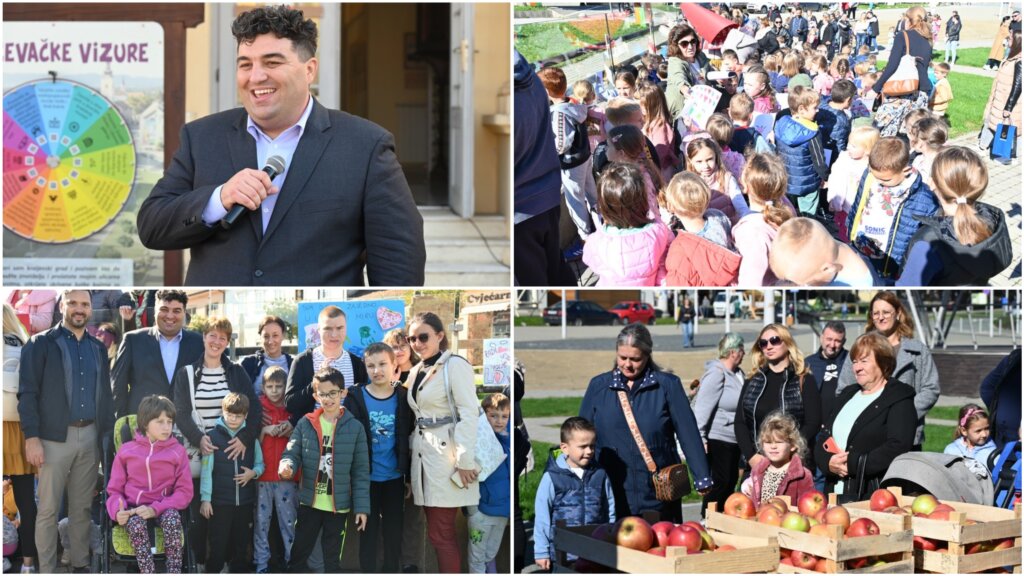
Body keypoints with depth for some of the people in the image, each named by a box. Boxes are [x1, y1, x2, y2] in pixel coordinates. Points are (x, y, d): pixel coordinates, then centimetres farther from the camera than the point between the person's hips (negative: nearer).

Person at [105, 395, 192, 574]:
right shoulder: (126, 450, 5)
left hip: (164, 507, 0)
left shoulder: (177, 451, 2)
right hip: (134, 509, 0)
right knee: (136, 524, -35)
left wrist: (156, 509, -17)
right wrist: (118, 510, -15)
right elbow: (114, 489, 8)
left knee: (172, 518, -35)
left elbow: (185, 491, -3)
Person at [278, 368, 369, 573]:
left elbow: (361, 471, -3)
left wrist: (362, 506, -5)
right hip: (309, 502, 1)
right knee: (298, 555, 9)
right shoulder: (305, 423, -2)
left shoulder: (355, 427, -5)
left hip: (339, 505, -1)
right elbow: (292, 453, -2)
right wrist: (286, 466, -26)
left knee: (332, 559, 12)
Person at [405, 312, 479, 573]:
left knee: (441, 534, -7)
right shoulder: (416, 371, 15)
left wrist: (465, 460, -18)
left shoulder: (455, 365, -9)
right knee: (438, 532, 10)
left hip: (446, 455, -8)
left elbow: (468, 414, -15)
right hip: (423, 454, 8)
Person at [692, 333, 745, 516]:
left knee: (731, 482, 13)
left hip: (733, 440, 9)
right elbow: (702, 408, -19)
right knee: (720, 483, -5)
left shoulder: (738, 373, 10)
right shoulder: (716, 374, -16)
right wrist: (700, 438, -22)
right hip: (718, 439, -9)